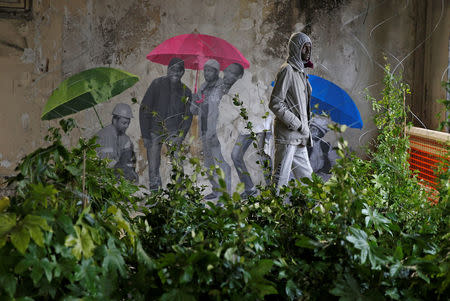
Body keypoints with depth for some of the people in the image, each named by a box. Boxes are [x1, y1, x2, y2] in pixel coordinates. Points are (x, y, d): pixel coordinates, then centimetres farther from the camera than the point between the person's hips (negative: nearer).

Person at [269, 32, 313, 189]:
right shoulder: (287, 70, -9)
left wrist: (305, 127, 14)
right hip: (287, 134, -9)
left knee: (306, 177, 11)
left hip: (299, 137, 9)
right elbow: (275, 104, -16)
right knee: (281, 178, -7)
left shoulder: (300, 72, 19)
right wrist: (298, 124, -15)